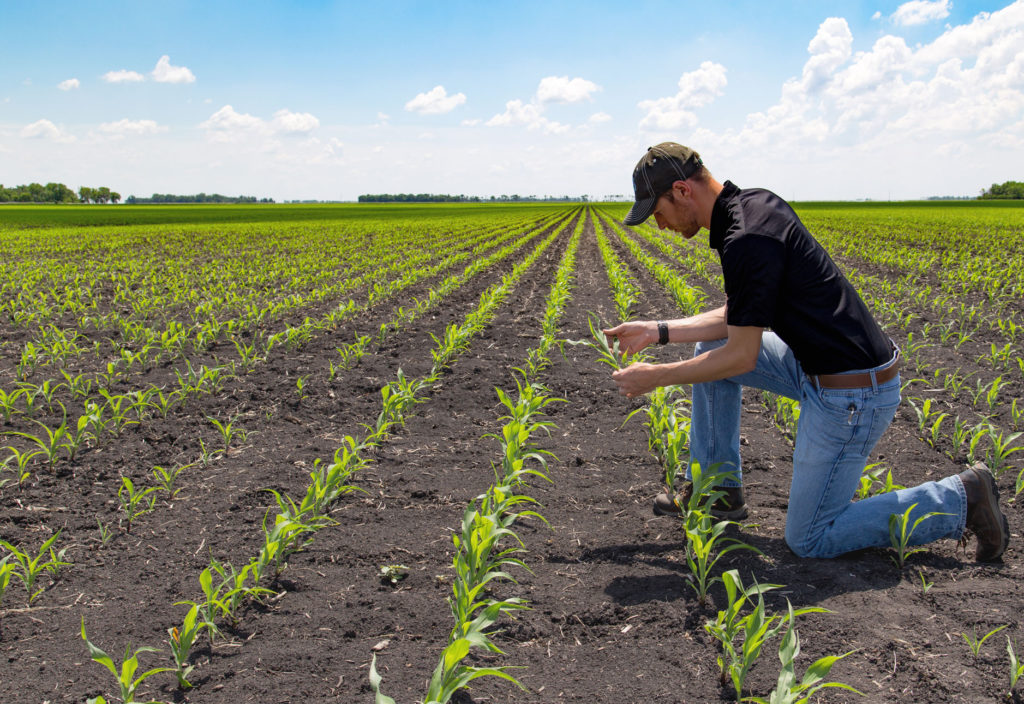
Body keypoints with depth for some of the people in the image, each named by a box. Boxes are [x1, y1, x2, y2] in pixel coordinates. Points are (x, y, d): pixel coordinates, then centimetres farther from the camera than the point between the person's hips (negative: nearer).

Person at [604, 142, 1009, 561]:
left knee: (809, 540, 3)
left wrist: (656, 378, -9)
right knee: (710, 347, 13)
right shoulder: (753, 203, 5)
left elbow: (742, 357, -20)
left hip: (851, 395, -10)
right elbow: (740, 319, 12)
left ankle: (960, 499, 8)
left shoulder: (747, 240, -25)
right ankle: (717, 487, 22)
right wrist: (658, 331, 10)